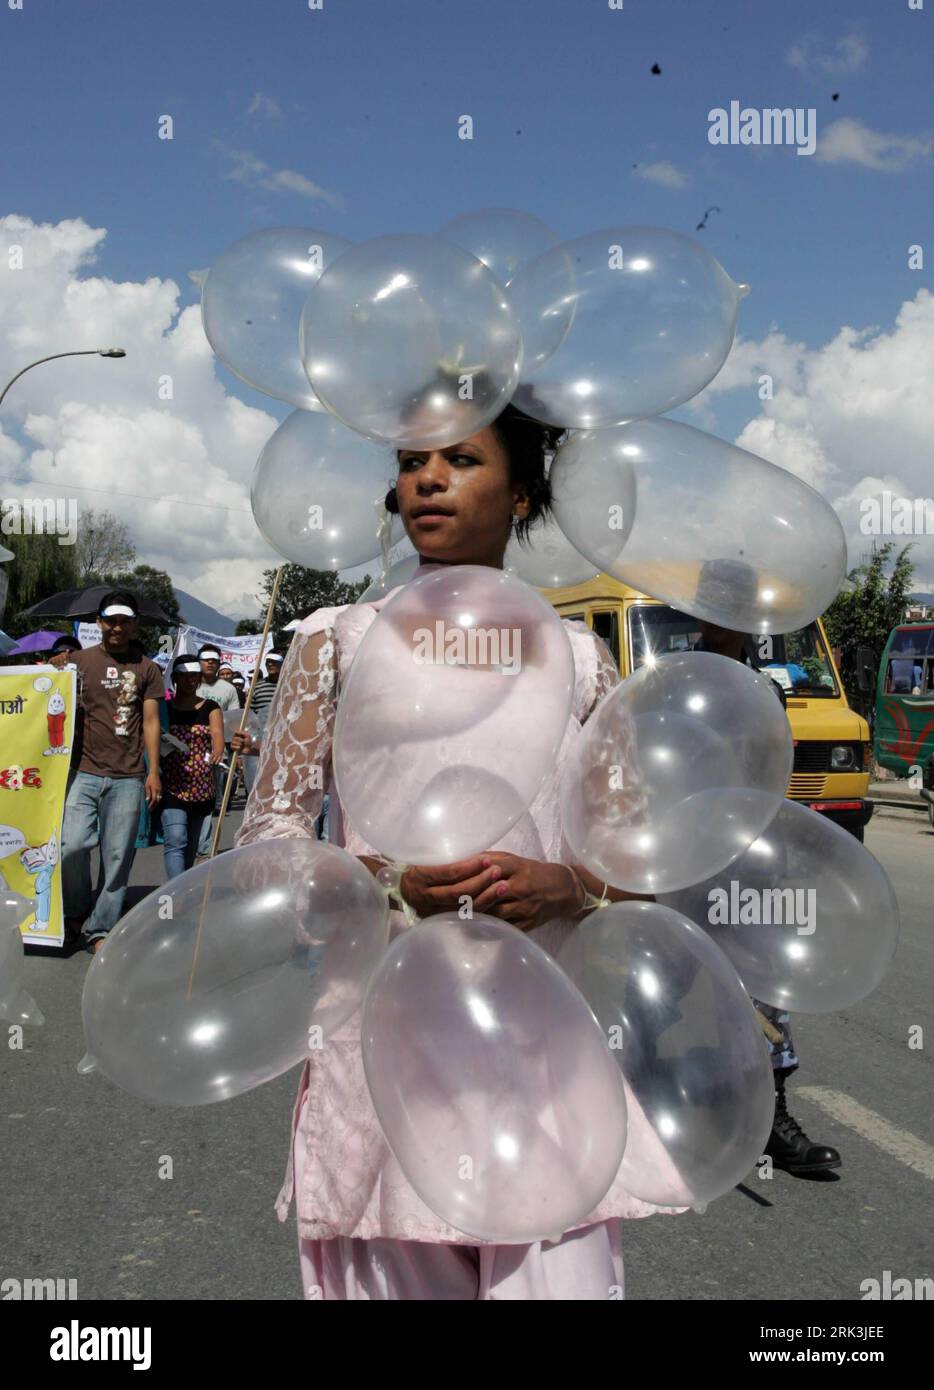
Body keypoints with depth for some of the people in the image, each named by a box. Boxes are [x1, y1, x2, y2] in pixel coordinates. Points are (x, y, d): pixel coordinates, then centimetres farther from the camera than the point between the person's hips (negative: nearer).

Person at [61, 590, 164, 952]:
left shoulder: (146, 668, 10)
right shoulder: (79, 661, 8)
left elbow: (150, 722, 8)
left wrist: (154, 771, 3)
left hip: (128, 777, 1)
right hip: (84, 771, 0)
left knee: (117, 857, 0)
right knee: (72, 844, -14)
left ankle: (101, 929, 12)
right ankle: (75, 911, 12)